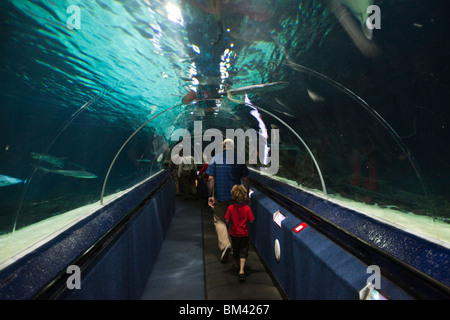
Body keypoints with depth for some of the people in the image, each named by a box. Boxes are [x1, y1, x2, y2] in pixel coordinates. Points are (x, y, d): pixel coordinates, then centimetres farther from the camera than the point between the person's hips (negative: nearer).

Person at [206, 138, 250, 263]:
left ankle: (225, 244, -12)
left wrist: (210, 195, -6)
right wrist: (246, 196, 9)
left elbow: (211, 179, -9)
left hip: (220, 196, -2)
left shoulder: (215, 158, -3)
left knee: (219, 221, 9)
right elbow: (245, 180, 0)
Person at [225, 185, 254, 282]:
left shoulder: (230, 208, -15)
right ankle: (241, 271, -5)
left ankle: (238, 267, 41)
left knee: (236, 252, 22)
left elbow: (227, 220, -13)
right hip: (244, 234, -1)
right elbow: (251, 221, -12)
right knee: (243, 252, 7)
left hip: (234, 234, 1)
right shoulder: (247, 208, -16)